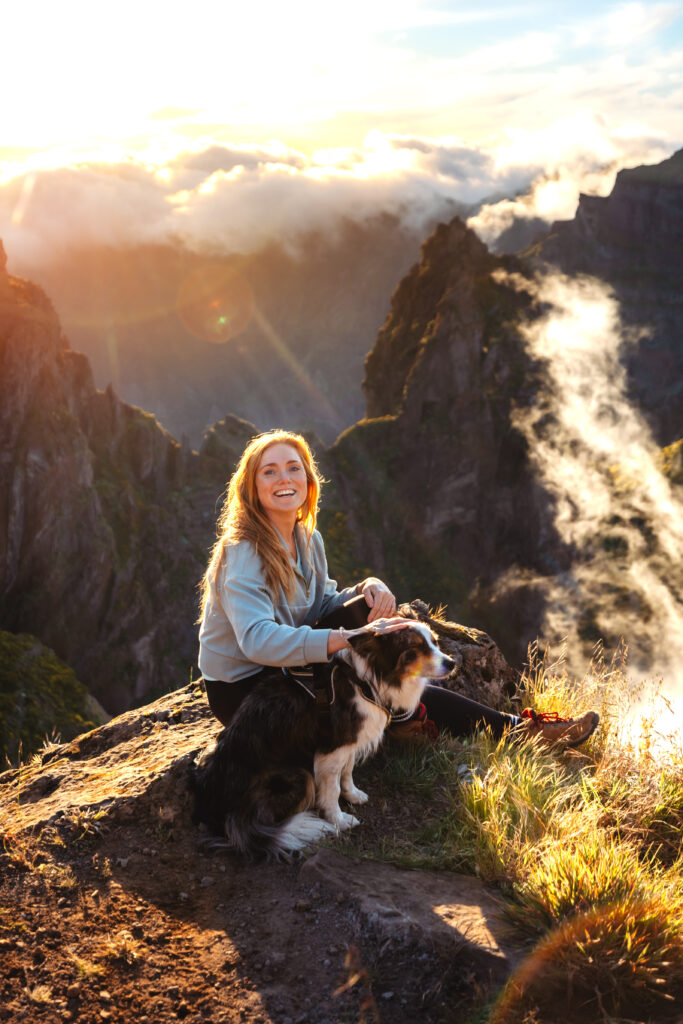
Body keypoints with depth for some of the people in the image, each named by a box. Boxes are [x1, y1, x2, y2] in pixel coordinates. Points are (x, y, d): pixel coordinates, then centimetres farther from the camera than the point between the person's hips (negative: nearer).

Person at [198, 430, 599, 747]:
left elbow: (320, 608, 11)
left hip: (287, 668, 8)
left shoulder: (307, 539, 2)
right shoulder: (242, 555, -23)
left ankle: (409, 714, -12)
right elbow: (258, 640, -38)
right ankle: (515, 729, -7)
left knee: (367, 606, -13)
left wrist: (370, 588, -12)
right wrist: (350, 639, -46)